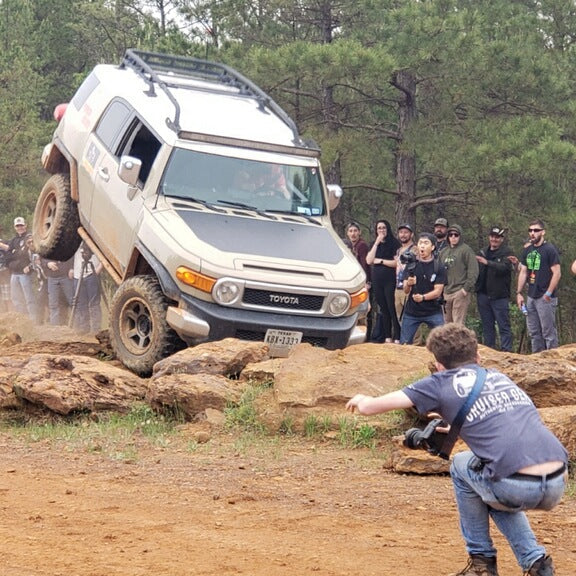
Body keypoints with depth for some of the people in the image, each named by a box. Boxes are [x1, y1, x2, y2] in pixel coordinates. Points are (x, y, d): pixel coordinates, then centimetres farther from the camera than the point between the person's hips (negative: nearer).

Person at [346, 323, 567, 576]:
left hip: (517, 488, -5)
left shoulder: (441, 384, 10)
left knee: (462, 466, 26)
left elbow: (370, 406, 16)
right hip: (558, 487, 5)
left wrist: (362, 401, 40)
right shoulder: (500, 377, 25)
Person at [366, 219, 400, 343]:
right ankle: (387, 337, 12)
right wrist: (376, 243, -3)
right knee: (383, 309, 8)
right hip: (377, 280, 5)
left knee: (392, 309, -9)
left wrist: (380, 261, -3)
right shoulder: (374, 244, 14)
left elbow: (396, 262, -10)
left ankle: (397, 337, -9)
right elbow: (369, 260, 0)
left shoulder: (394, 243, -2)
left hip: (390, 280, -5)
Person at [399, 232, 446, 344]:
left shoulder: (439, 268, -4)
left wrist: (423, 297, -26)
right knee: (404, 344, 2)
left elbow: (437, 292, -7)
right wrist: (408, 285, -26)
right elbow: (406, 291, -2)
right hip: (411, 312, 2)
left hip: (433, 312, -2)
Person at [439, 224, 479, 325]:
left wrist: (466, 288, -15)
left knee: (458, 323, -11)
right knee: (447, 323, 7)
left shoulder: (466, 250, -1)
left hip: (460, 292, -7)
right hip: (445, 292, 7)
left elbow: (473, 271, -8)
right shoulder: (443, 252, 19)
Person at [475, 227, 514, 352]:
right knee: (487, 326, 11)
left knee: (504, 325, -5)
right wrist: (476, 287, 5)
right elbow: (477, 271, 20)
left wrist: (487, 262, -32)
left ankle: (506, 350, -6)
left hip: (499, 296, -6)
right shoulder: (483, 252, 15)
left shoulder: (506, 253, -3)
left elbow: (504, 267, -21)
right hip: (483, 295, 6)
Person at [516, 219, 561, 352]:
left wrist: (548, 293, -16)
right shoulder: (528, 250, 12)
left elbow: (557, 273, -13)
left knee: (548, 332, -5)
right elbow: (523, 272, 15)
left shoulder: (549, 249, -9)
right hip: (531, 297, 7)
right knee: (534, 332, 12)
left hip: (545, 298, -7)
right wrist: (519, 293, 8)